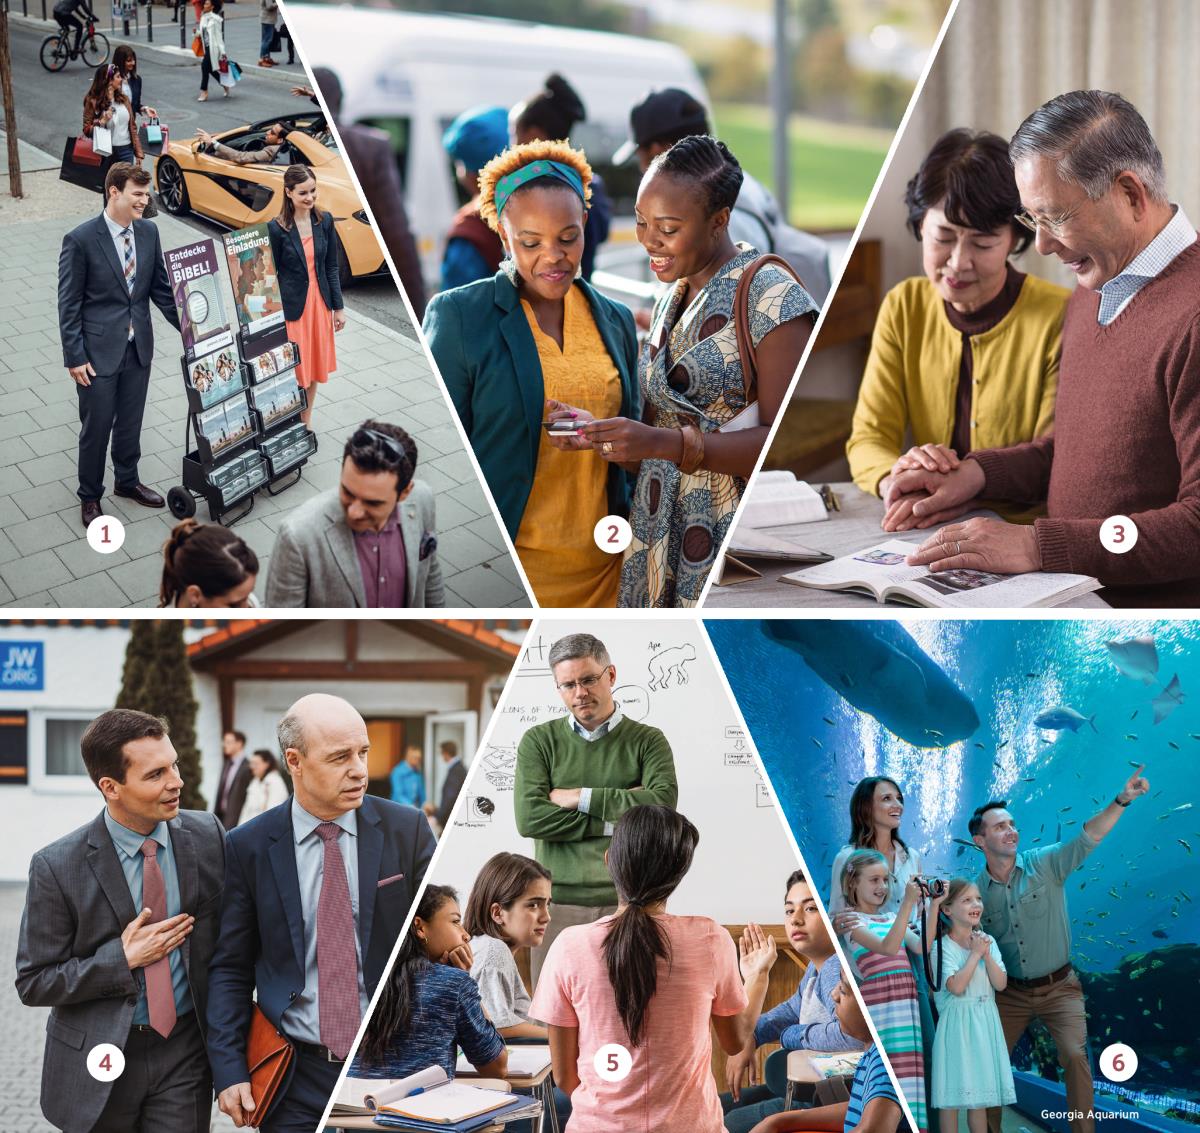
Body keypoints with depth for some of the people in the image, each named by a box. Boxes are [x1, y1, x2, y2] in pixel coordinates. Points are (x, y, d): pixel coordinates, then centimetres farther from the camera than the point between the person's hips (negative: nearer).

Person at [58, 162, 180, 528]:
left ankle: (128, 481, 38)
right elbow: (68, 304, -12)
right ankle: (90, 495, 23)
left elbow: (161, 288, 10)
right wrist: (75, 357, -13)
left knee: (131, 422, 18)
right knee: (96, 426, 6)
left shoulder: (148, 232, 0)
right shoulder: (80, 240, -16)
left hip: (138, 347, 5)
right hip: (98, 351, -5)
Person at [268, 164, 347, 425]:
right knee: (294, 368, 1)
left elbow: (331, 266, 6)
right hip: (291, 305, -4)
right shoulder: (277, 229, -13)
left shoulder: (325, 221, -1)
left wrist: (338, 306, 6)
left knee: (314, 365, 14)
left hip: (319, 302, 4)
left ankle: (307, 421, 29)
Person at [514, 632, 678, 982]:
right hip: (558, 904, 1)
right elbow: (529, 818, -6)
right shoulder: (539, 741, 8)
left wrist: (580, 797, -8)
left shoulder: (647, 740, 6)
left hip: (629, 903, -1)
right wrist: (613, 821, -9)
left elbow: (662, 805, -12)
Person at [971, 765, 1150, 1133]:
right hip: (1010, 992, 2)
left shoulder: (1045, 863, -9)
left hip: (1058, 987, -2)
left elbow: (1088, 837, -22)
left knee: (1075, 1055, -17)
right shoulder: (977, 890, -3)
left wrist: (1122, 799, -35)